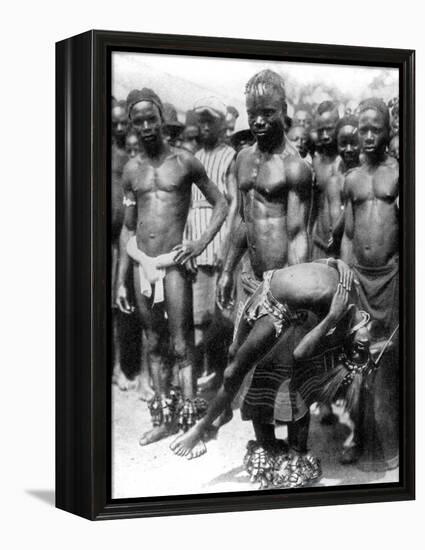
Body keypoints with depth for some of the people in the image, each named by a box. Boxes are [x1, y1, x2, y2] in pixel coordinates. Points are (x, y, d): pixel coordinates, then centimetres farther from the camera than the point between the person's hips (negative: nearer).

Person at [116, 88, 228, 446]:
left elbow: (221, 204, 5)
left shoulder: (184, 162, -2)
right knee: (154, 345, 11)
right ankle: (164, 419, 20)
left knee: (182, 346, -6)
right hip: (141, 264, 4)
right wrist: (121, 281, 10)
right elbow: (129, 230, 13)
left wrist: (201, 244, -9)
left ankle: (190, 423, -3)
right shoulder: (131, 170, 9)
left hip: (172, 264, -4)